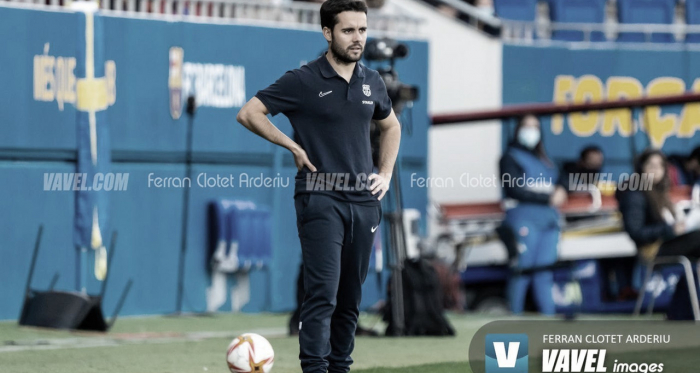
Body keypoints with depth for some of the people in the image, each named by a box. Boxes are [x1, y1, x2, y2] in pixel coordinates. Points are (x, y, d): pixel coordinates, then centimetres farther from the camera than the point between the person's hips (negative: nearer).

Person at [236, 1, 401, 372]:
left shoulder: (372, 82, 11)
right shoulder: (303, 81, -5)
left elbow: (391, 126, 29)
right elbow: (248, 113, -4)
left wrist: (385, 175, 16)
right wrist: (293, 147, -7)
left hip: (363, 201, 6)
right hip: (320, 199, -6)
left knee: (350, 296, 8)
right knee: (323, 292, -15)